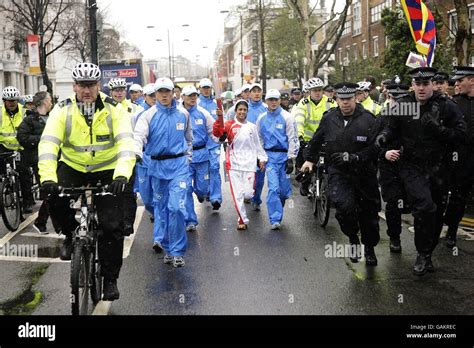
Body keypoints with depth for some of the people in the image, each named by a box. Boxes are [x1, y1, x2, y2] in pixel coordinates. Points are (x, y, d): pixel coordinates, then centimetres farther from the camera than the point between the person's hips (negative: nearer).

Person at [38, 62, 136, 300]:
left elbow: (126, 143, -26)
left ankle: (110, 279, 9)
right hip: (72, 167, 1)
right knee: (54, 198, -28)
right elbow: (48, 144, -23)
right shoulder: (63, 110, -12)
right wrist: (48, 178, -38)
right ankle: (71, 234, 5)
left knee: (112, 226, -10)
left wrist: (122, 175, -43)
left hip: (106, 170, -1)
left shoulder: (114, 110, -14)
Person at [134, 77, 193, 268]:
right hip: (157, 165, 1)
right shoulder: (149, 115, -2)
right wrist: (136, 152, -36)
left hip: (179, 165, -1)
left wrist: (188, 157, 17)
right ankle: (167, 248, 25)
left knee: (177, 206, -12)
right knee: (161, 208, 10)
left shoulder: (183, 114, 6)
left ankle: (178, 251, -1)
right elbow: (139, 135, -18)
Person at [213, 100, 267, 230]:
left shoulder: (252, 127, 10)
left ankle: (249, 191, 35)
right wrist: (219, 118, -32)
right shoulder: (229, 125, 0)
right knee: (237, 194, -1)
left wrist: (262, 159, 13)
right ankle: (243, 220, 14)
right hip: (234, 163, -1)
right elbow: (217, 133, -18)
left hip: (249, 163, 1)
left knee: (248, 194, -4)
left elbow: (257, 144, 17)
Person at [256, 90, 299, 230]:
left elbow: (292, 139, -5)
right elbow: (259, 139, 17)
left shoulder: (286, 117, -3)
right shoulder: (262, 119, 7)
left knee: (284, 188, 6)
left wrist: (291, 159, -9)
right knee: (273, 188, -9)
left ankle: (277, 211, 34)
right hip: (270, 156, 1)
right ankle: (275, 220, -4)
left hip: (285, 155, -1)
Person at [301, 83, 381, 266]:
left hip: (364, 173, 0)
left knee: (369, 213, 10)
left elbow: (376, 148, -12)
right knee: (344, 205, -25)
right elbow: (316, 141, 19)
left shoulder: (368, 119, -7)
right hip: (338, 173, 1)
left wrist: (353, 157, -22)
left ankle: (369, 248, 35)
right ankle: (353, 239, 3)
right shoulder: (329, 119, 2)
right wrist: (309, 159, 18)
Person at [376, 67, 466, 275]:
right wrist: (384, 136, -12)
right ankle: (423, 255, -4)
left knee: (437, 213, 11)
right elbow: (392, 128, 9)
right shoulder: (402, 105, -1)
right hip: (412, 166, -2)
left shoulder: (446, 106, -3)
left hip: (438, 168, 2)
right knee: (424, 207, -22)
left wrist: (438, 129, -20)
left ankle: (427, 254, 32)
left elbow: (461, 133, -5)